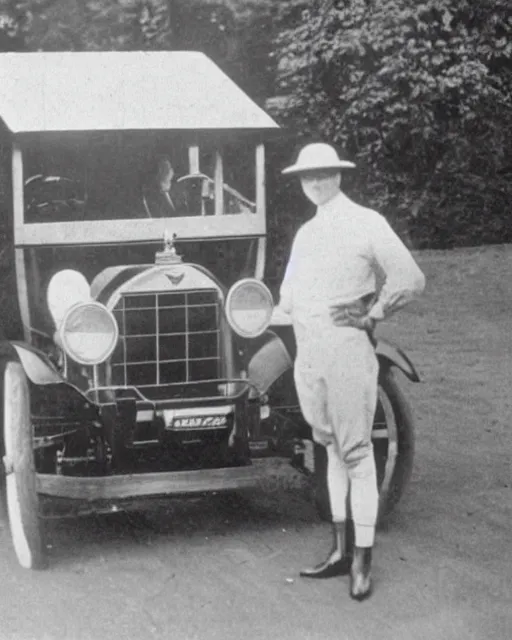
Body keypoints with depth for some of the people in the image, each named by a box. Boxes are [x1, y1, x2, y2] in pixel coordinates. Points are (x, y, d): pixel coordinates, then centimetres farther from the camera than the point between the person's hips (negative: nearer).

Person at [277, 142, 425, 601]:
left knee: (355, 452, -5)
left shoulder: (366, 223, -5)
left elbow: (410, 279, -10)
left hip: (347, 350, -7)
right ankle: (341, 550, 21)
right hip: (308, 353, 7)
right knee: (332, 447, 13)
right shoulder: (305, 233, 18)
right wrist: (292, 307, 7)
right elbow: (288, 293, 27)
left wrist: (371, 315, -8)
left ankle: (363, 561, -1)